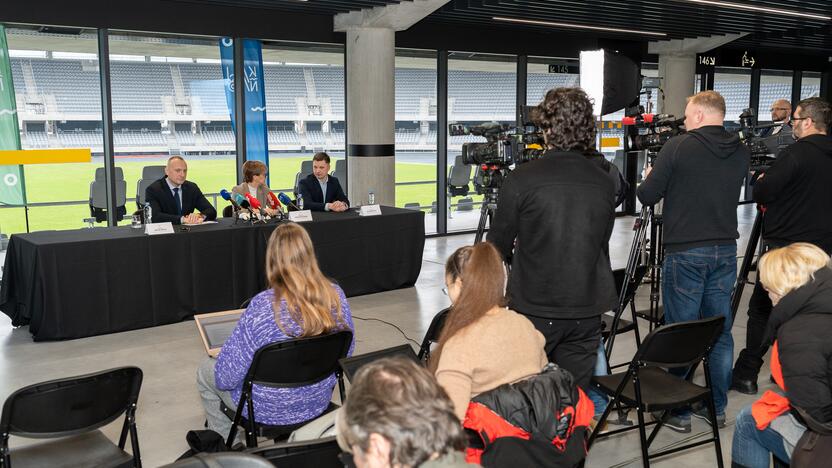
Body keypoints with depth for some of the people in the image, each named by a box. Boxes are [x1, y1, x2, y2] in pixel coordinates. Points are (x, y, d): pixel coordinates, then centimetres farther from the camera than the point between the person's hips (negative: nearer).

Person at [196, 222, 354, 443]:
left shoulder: (262, 307, -30)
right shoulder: (336, 296, -15)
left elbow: (227, 376, -22)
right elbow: (347, 350, 0)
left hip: (270, 410, -5)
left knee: (205, 371, 23)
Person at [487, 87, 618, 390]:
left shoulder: (522, 179, -13)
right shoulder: (604, 182, 0)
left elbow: (499, 246, -3)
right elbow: (601, 244, 11)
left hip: (534, 311, -3)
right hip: (586, 312, 4)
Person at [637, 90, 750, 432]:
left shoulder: (677, 148, -11)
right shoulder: (740, 153, 5)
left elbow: (647, 196, -9)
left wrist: (651, 179, 13)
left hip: (685, 252, -5)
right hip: (725, 250, 5)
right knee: (720, 332, 13)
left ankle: (678, 412, 11)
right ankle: (716, 407, 23)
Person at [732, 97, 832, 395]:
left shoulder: (795, 155, -15)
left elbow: (761, 194, -15)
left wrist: (761, 181, 6)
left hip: (784, 247, -7)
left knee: (761, 309, 1)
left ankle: (746, 374, 4)